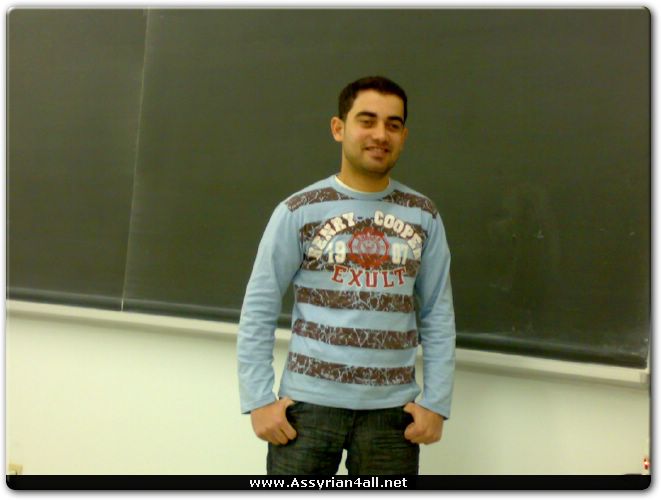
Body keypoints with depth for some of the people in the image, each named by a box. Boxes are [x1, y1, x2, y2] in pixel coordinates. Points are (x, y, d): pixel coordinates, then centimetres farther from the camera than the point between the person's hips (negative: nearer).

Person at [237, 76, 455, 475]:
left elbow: (438, 317, 4)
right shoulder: (298, 212, -4)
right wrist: (259, 399, -8)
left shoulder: (423, 216, 4)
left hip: (392, 409, 2)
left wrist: (436, 402, -1)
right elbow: (259, 310, -3)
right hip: (309, 402, -2)